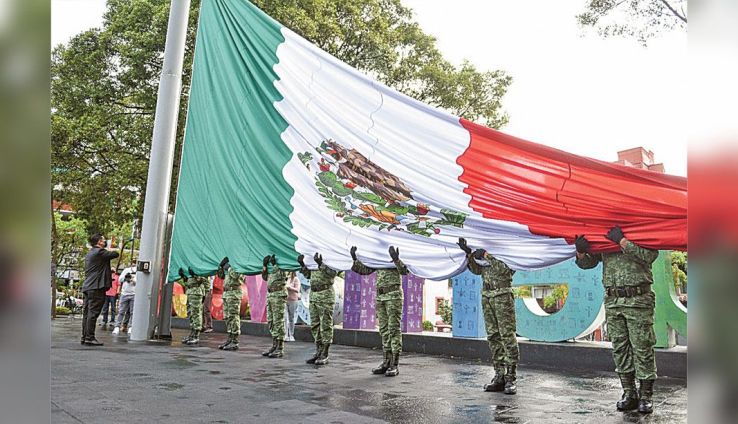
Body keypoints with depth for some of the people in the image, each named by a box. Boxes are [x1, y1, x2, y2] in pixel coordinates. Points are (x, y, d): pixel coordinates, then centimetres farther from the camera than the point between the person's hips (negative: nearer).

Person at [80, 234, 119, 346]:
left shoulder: (89, 254, 21)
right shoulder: (100, 252, -10)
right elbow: (115, 254, -9)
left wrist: (108, 271, 26)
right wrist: (110, 251, 9)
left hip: (87, 287, 10)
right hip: (97, 287, -10)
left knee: (87, 313, 10)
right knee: (93, 313, -9)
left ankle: (84, 337, 14)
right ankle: (90, 338, -9)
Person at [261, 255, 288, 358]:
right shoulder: (272, 265, 16)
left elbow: (281, 275, -21)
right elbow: (265, 277, 16)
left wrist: (274, 264, -21)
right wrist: (265, 265, 6)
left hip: (279, 295, -8)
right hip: (270, 295, 8)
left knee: (278, 322, -6)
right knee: (271, 322, 11)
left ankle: (280, 349, -1)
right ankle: (274, 346, 19)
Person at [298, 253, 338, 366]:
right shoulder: (314, 256, 14)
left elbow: (334, 272, -23)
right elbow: (308, 275, 21)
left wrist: (321, 263, -29)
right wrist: (302, 264, 7)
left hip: (325, 295, -8)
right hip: (313, 294, 8)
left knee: (325, 326, -2)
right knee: (314, 326, 11)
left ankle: (324, 355, 5)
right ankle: (318, 352, 21)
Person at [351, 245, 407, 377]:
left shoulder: (395, 253, -4)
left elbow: (404, 270, -19)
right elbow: (365, 270, 16)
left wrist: (396, 259, -34)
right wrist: (355, 259, 4)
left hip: (394, 294, -6)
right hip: (380, 295, 6)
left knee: (394, 329, -5)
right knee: (384, 330, 8)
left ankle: (395, 364, -2)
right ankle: (387, 362, 16)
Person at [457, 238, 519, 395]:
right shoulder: (484, 250, 15)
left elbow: (504, 269, -16)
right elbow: (476, 270, 10)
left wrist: (487, 256, -22)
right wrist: (469, 252, -1)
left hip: (503, 295, -6)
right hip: (486, 296, 6)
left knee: (507, 335, -7)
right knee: (493, 336, 6)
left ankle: (511, 377, -1)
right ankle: (499, 376, 12)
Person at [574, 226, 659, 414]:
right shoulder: (604, 237, 14)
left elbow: (649, 256, -17)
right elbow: (586, 263, 12)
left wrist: (622, 241, -18)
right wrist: (581, 251, -9)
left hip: (638, 299, -4)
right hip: (612, 301, 4)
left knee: (642, 348, 0)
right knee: (620, 349, 7)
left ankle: (645, 396, 11)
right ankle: (629, 394, 17)